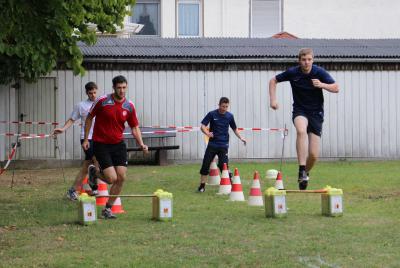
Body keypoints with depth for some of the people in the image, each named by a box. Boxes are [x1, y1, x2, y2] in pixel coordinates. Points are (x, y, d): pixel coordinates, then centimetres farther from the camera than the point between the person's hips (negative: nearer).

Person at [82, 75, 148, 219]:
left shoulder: (129, 106, -1)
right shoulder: (102, 101, -12)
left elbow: (135, 127, 7)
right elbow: (89, 118, 1)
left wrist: (141, 144, -8)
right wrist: (86, 139, -1)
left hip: (118, 144, 4)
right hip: (101, 144, -4)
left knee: (121, 178, -3)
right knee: (111, 178, -13)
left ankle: (107, 209, 14)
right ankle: (94, 172, 22)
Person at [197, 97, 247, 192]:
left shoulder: (230, 116, 3)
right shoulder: (212, 114, -4)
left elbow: (234, 129, 16)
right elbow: (202, 126, -6)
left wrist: (241, 138, 1)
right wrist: (207, 133, -27)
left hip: (223, 145, 0)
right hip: (212, 144, 0)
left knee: (223, 166, -8)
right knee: (205, 165, 1)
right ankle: (202, 186, 14)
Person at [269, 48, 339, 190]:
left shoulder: (319, 72, -9)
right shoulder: (292, 72, -7)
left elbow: (336, 88, -10)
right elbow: (273, 81, 7)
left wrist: (322, 85, -28)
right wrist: (273, 99, -5)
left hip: (316, 112, 1)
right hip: (300, 110, 0)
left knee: (313, 155, -6)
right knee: (301, 131, -38)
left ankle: (306, 173, 27)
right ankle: (301, 170, -39)